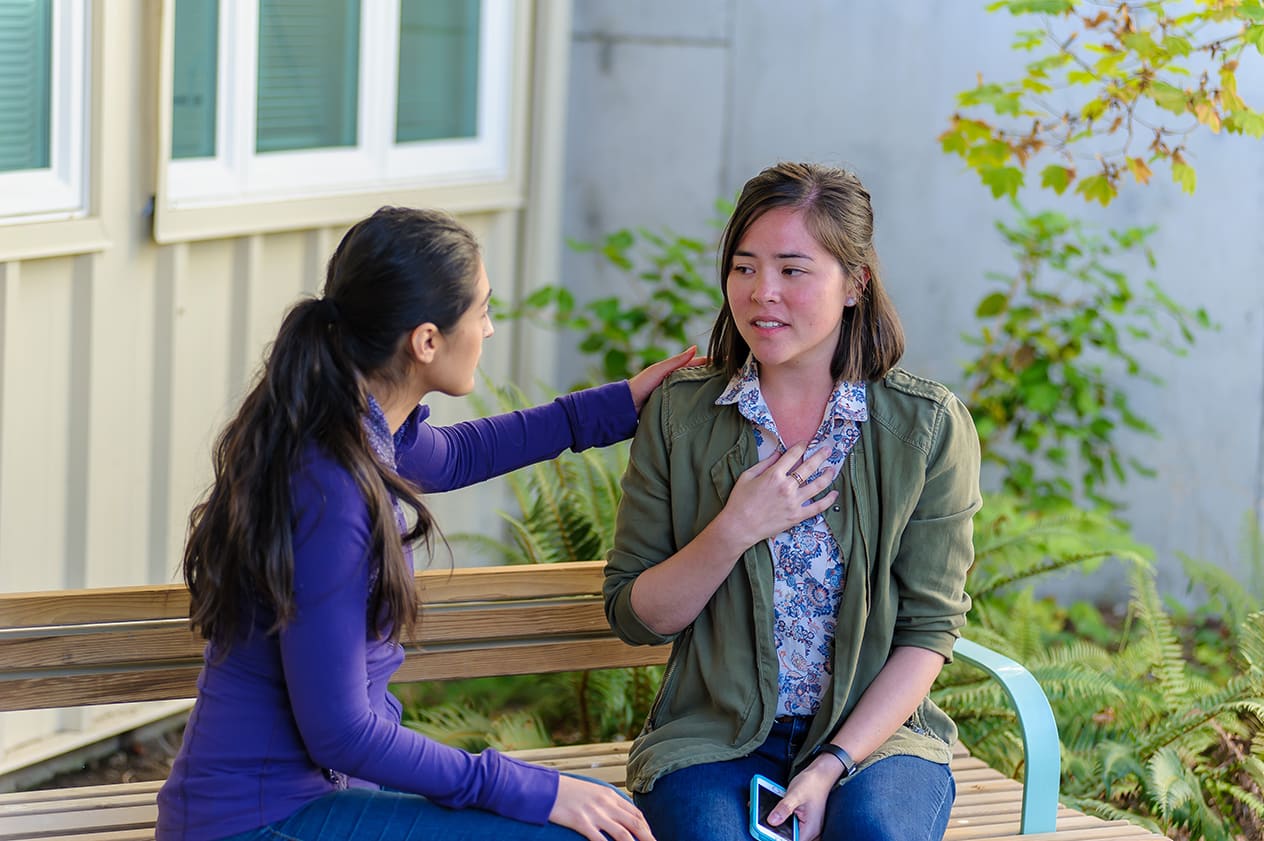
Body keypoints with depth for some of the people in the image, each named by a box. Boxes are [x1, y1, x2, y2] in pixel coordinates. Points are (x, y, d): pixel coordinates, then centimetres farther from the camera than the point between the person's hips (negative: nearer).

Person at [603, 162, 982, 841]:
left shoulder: (929, 427, -2)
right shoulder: (679, 413, 1)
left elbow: (928, 628, -2)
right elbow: (632, 617, 2)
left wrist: (832, 766, -14)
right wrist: (734, 531, -14)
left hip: (874, 732, 0)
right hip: (714, 736, 0)